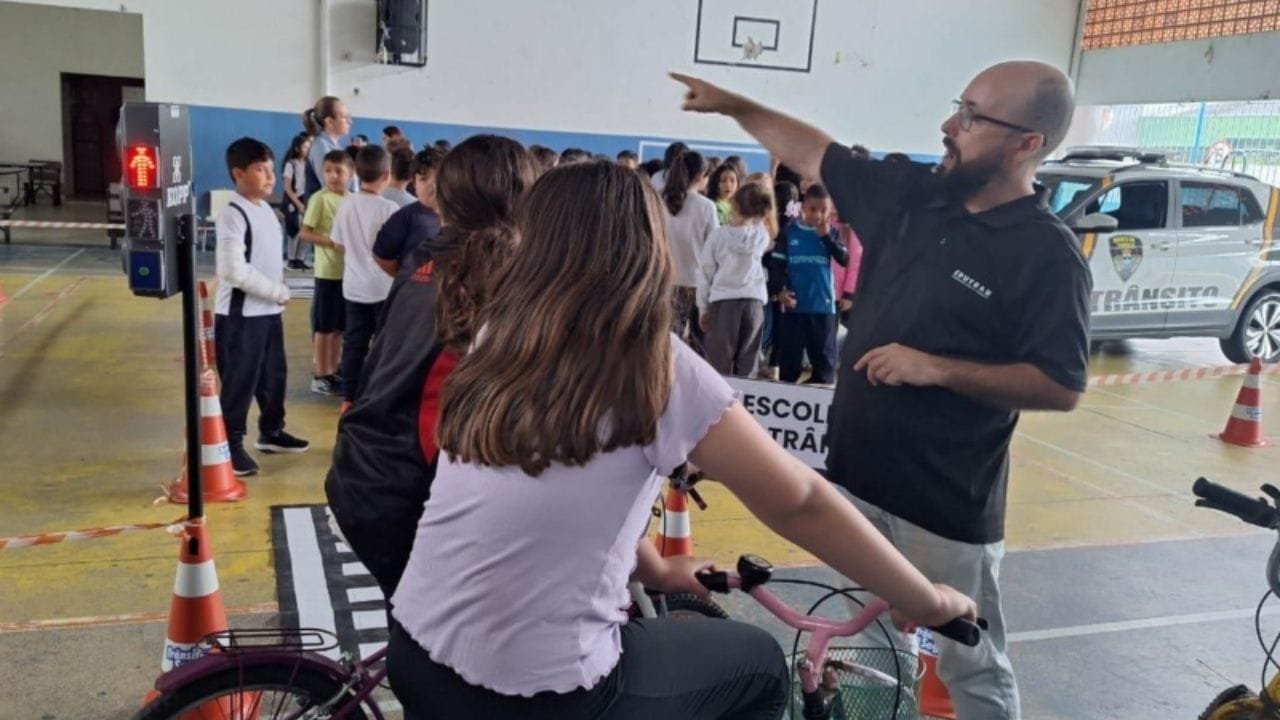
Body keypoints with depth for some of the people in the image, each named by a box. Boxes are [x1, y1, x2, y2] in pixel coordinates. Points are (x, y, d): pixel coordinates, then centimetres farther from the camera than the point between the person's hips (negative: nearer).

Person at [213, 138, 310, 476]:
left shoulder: (267, 210, 11)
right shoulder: (232, 215, -16)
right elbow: (234, 270, -24)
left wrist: (279, 293, 3)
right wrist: (279, 292, -17)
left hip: (270, 311, 9)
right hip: (240, 315, -9)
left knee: (274, 374, 18)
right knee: (239, 381, -1)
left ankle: (271, 432, 35)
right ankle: (231, 444, 12)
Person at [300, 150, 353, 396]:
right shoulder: (320, 199, -10)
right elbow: (305, 233, -13)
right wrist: (333, 242, -22)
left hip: (349, 271, 6)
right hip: (328, 272, -6)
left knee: (340, 326, 13)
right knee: (323, 327, 1)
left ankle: (333, 372, 23)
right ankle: (320, 376, 10)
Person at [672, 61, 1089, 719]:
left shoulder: (1049, 257, -14)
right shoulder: (911, 194, 2)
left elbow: (1062, 387, -16)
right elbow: (815, 154, 12)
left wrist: (936, 369, -23)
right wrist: (732, 105, 13)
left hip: (947, 502, -6)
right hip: (857, 474, 6)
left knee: (971, 667, 8)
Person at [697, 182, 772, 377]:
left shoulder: (719, 235, -5)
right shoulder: (762, 236, 1)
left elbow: (705, 273, -1)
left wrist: (703, 307, 7)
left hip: (723, 301, -2)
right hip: (753, 301, 2)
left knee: (720, 362, 2)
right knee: (747, 363, 6)